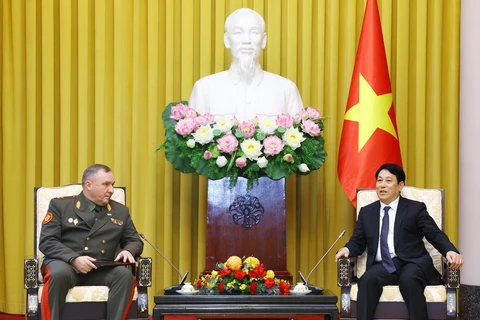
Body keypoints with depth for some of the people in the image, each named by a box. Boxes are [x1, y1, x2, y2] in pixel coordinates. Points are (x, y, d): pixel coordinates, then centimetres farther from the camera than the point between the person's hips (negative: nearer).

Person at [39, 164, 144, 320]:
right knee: (59, 274, -37)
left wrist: (128, 250, -5)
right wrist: (74, 259, -18)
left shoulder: (120, 211, 16)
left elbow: (135, 241, 21)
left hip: (101, 271, 3)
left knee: (125, 275, -29)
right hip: (65, 264, -2)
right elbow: (47, 242, -1)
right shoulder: (60, 205, 7)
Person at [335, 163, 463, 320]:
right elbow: (357, 242, 19)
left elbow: (436, 235, 3)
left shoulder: (415, 208, 10)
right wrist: (346, 249, -6)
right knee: (368, 279, -32)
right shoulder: (366, 212, 20)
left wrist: (451, 251, -18)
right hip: (382, 267, 2)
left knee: (408, 279, -36)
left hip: (412, 264, -2)